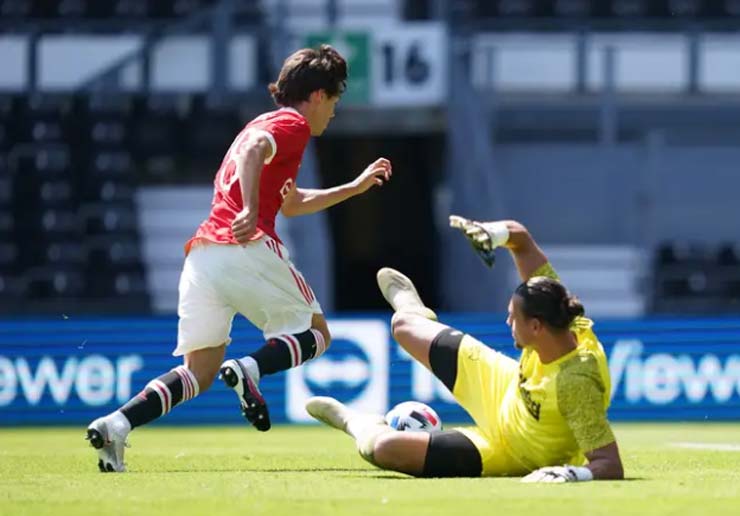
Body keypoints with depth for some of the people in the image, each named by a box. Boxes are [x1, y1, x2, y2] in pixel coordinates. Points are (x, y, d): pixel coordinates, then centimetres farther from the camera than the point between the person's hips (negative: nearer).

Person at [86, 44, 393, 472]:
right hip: (249, 247, -8)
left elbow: (290, 204, 43)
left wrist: (355, 187, 49)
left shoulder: (265, 124, 32)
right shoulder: (292, 124, 4)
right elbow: (253, 151, -19)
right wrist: (250, 212, -33)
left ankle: (116, 425, -14)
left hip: (201, 256, 8)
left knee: (198, 374, 9)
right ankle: (250, 369, -19)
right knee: (315, 333, 10)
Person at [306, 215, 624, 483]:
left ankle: (364, 428, 23)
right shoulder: (562, 323, -26)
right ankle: (412, 310, 61)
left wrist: (575, 473, -63)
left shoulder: (577, 385, -46)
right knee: (404, 327, 18)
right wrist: (497, 233, -35)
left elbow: (610, 465, -44)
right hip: (508, 391, 7)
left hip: (512, 454, -7)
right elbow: (520, 239, -15)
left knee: (384, 448, -19)